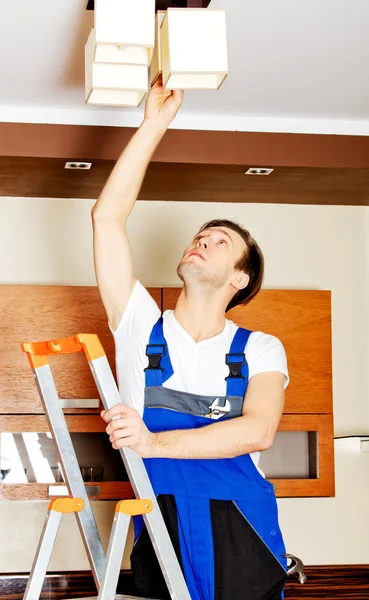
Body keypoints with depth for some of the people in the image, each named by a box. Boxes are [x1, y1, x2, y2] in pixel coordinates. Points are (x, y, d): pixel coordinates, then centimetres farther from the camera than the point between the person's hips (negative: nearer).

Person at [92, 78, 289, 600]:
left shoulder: (260, 350, 5)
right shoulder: (141, 326, 7)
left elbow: (259, 431, -14)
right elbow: (107, 217, 0)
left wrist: (155, 442, -25)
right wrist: (155, 124, -1)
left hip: (243, 539, 0)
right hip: (159, 532, 1)